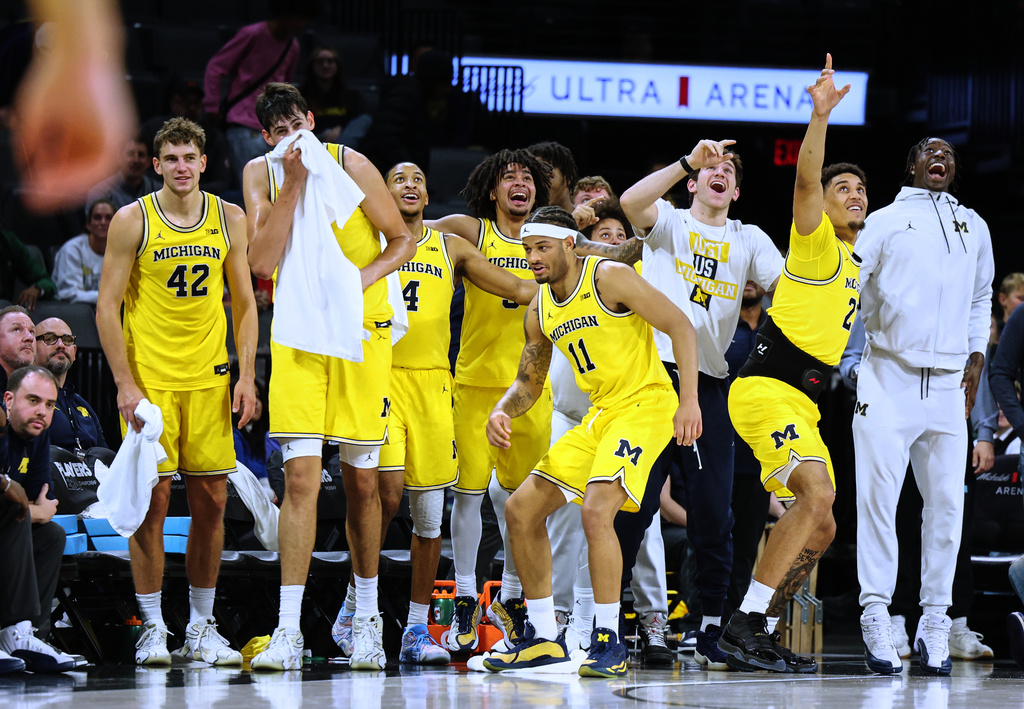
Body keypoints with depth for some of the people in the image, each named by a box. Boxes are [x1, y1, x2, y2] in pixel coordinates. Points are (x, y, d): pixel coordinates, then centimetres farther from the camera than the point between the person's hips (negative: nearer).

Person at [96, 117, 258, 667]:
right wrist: (125, 385, -11)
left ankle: (201, 628, 12)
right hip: (149, 380, -3)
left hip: (209, 378, 3)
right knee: (153, 500, -5)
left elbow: (244, 303, 11)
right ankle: (152, 629, 3)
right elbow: (106, 308, -4)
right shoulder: (132, 221, -3)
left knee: (211, 500, 3)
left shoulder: (229, 219, 6)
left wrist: (246, 377, 2)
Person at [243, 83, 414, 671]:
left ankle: (368, 620, 21)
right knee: (300, 478, -10)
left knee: (362, 481, 5)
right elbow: (263, 264, -11)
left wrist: (365, 275, -14)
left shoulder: (350, 165, -3)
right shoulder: (262, 174, 2)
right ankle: (288, 632, -12)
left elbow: (403, 240, 4)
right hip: (297, 338, 0)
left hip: (362, 334, 0)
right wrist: (293, 184, -15)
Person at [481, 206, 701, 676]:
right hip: (598, 416, 9)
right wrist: (502, 411, -2)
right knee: (521, 509, 3)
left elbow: (681, 328, -13)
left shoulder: (610, 278, -12)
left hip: (645, 405, -8)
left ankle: (608, 644, -18)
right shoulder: (540, 311, 10)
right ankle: (543, 638, 12)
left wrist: (689, 400, -20)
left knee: (596, 510, -27)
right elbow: (529, 381, 20)